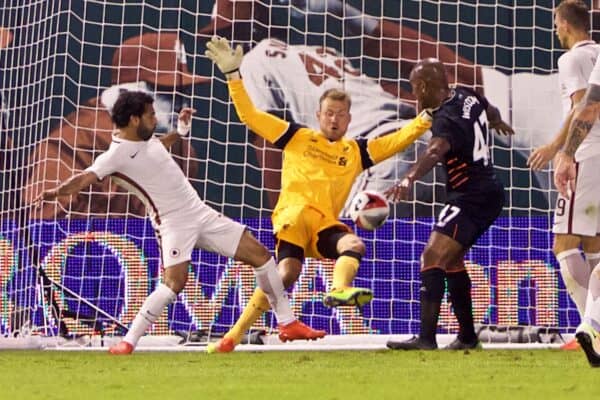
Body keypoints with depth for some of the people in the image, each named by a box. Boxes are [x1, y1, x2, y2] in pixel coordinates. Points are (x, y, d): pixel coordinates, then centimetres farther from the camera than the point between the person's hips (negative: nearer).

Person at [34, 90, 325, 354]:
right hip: (173, 223, -8)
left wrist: (180, 131, 23)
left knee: (260, 254, 6)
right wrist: (56, 192, -47)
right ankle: (128, 342, -16)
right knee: (175, 281, -29)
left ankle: (287, 323, 16)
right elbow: (85, 178, -31)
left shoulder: (145, 138, 8)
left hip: (202, 213, 8)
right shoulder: (116, 156, -16)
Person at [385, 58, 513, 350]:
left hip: (470, 199, -10)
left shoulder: (447, 120, -21)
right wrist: (497, 122, 54)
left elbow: (435, 151, -43)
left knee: (433, 258, -20)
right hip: (489, 194, 10)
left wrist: (410, 179, -60)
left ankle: (426, 338, -29)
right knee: (451, 261, 22)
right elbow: (490, 111, 29)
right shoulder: (467, 96, 5)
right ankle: (467, 336, 29)